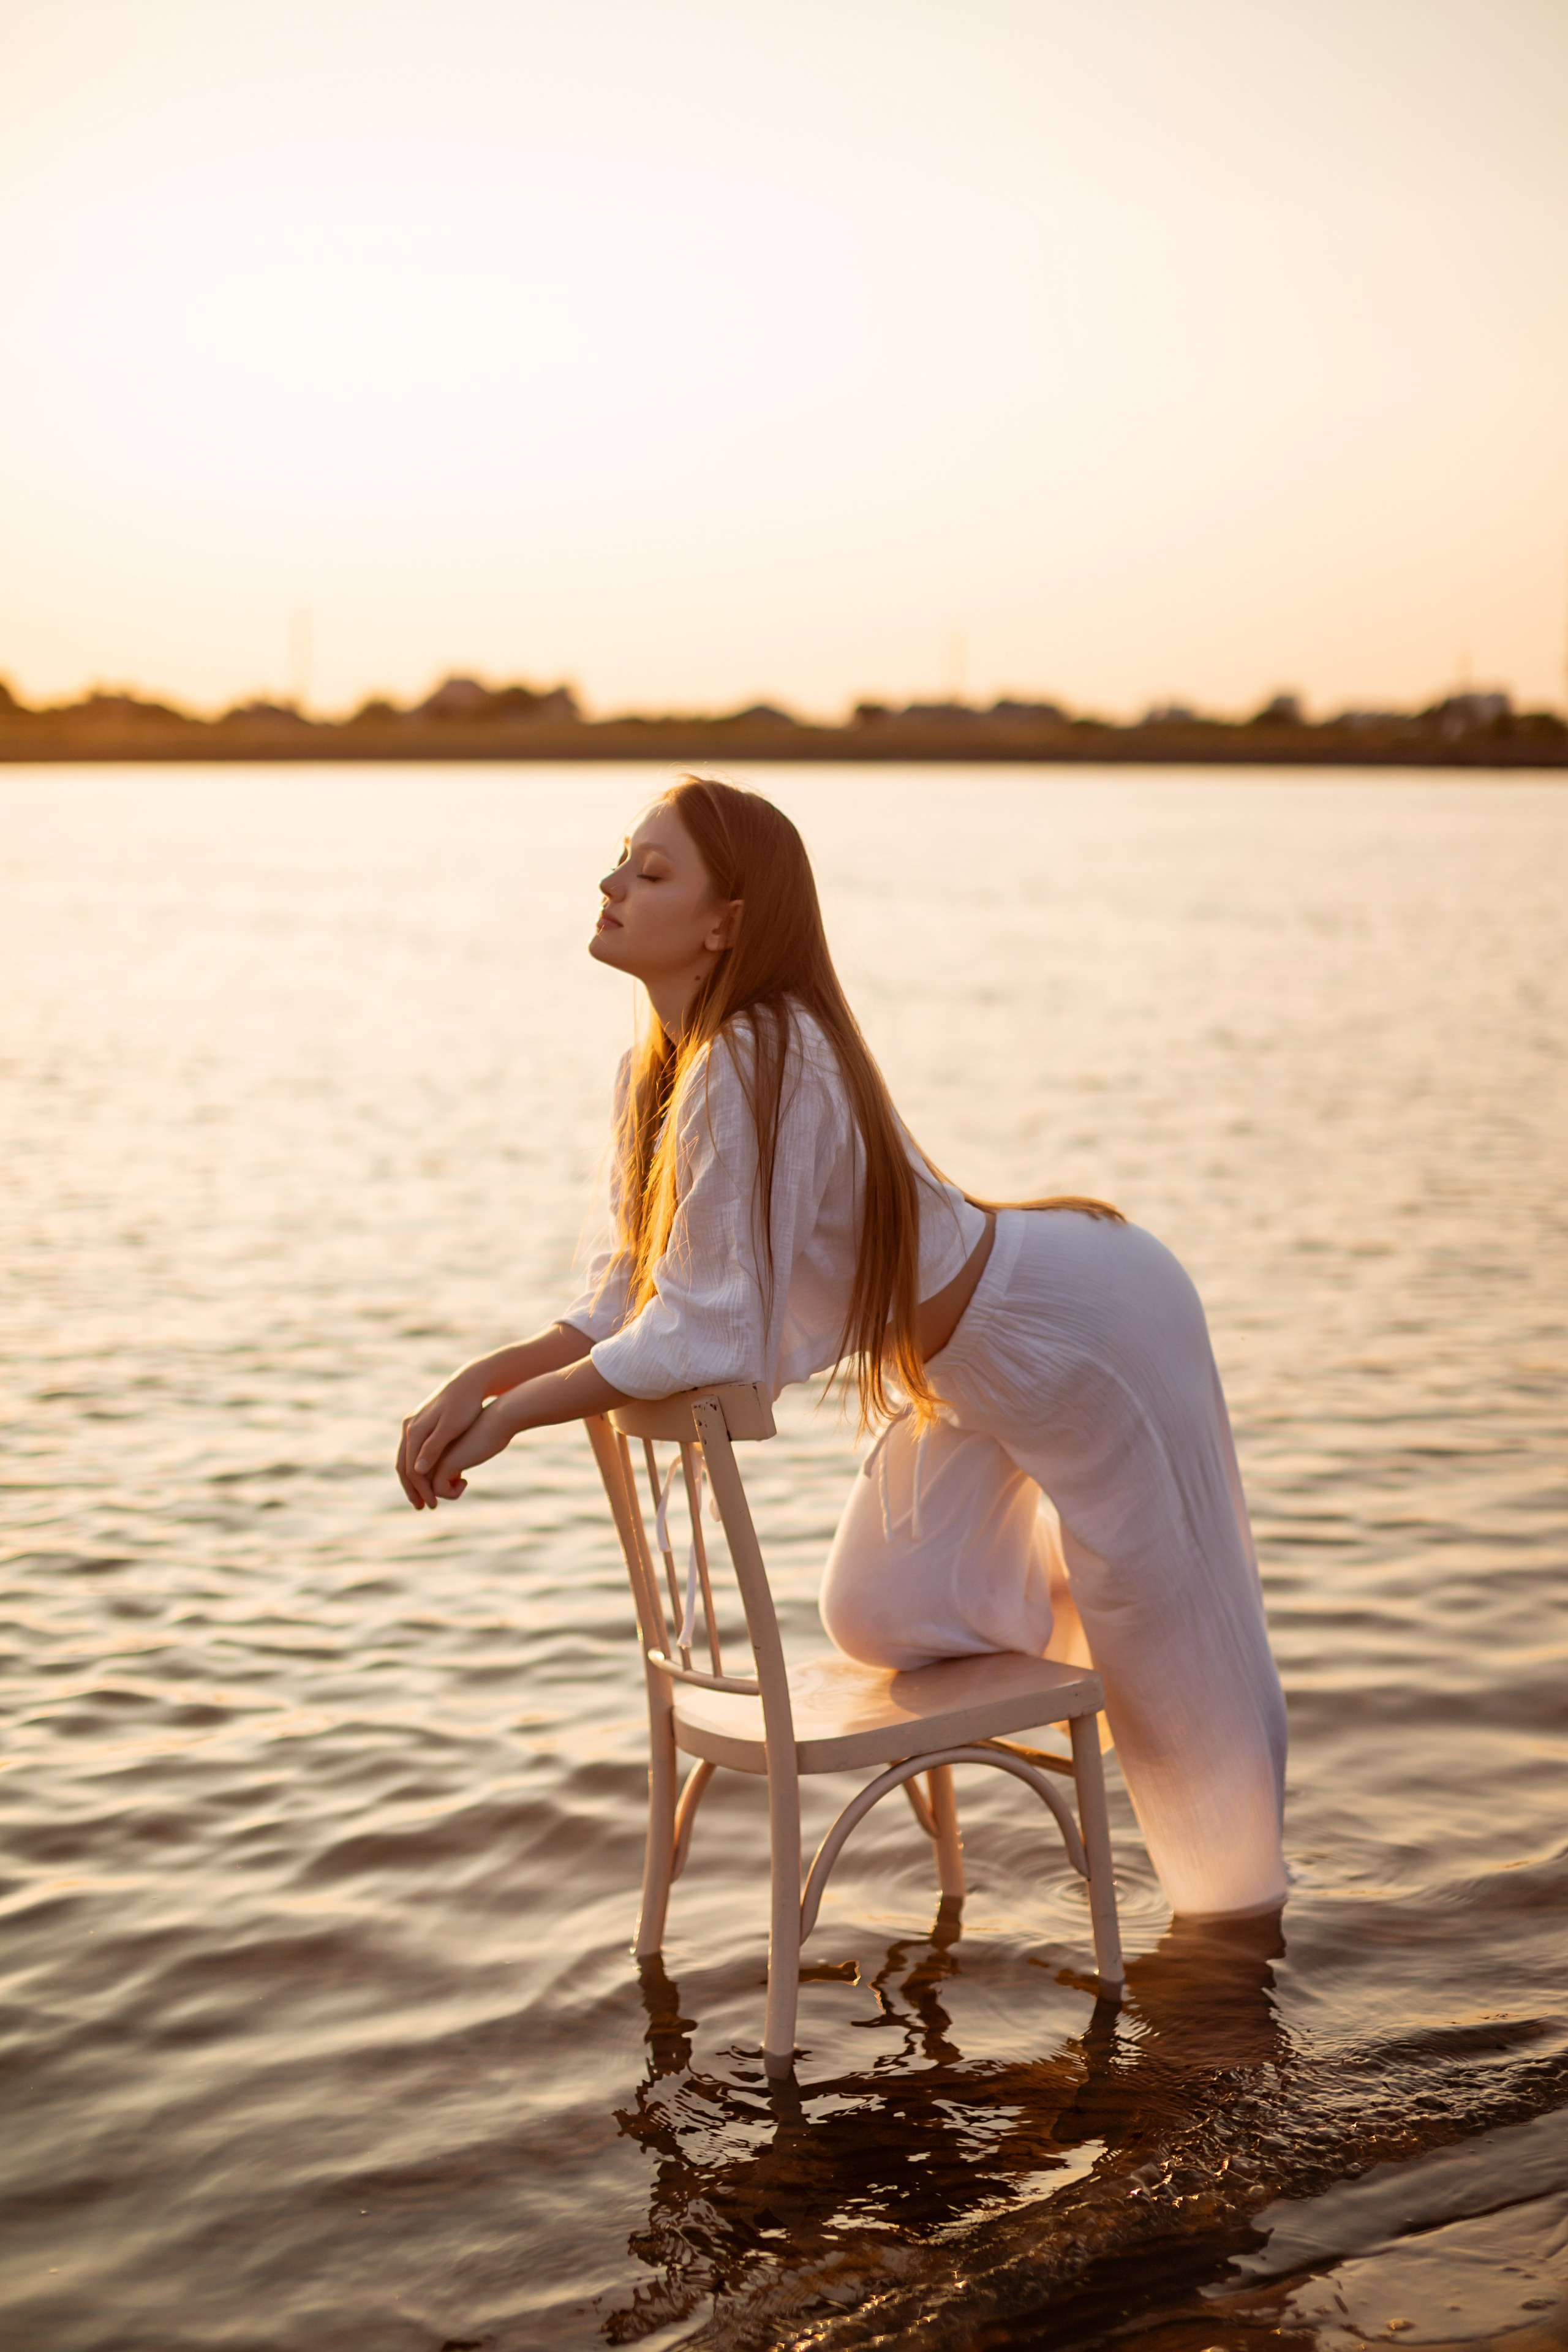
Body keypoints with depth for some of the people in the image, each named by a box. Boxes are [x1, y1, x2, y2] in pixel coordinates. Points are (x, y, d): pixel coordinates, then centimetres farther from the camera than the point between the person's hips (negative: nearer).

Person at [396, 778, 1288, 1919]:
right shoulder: (656, 1074, -6)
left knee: (1155, 1611, 11)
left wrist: (512, 1414, -27)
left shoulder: (754, 1066, -34)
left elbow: (707, 1336, -35)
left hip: (1080, 1321, -8)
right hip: (972, 1364, 8)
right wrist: (478, 1379, -17)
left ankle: (1242, 1891, 37)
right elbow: (630, 1303, -4)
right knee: (883, 1619, 14)